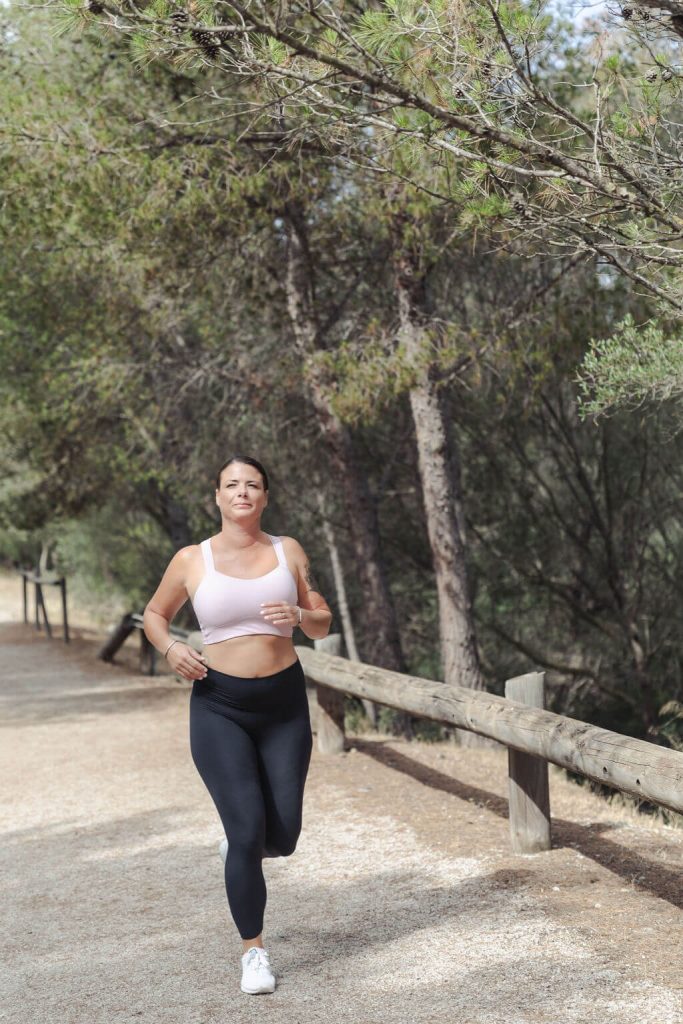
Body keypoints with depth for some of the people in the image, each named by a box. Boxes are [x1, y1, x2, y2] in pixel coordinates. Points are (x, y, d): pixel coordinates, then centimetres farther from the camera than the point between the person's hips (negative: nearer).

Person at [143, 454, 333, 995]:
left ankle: (239, 850, 39)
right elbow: (154, 614, 14)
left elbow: (323, 624, 8)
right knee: (248, 830, -11)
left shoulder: (289, 551, 3)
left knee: (282, 835, 0)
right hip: (220, 707, -2)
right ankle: (254, 951, 7)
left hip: (284, 704, 2)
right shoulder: (191, 560, -1)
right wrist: (170, 648, -8)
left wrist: (300, 615, -15)